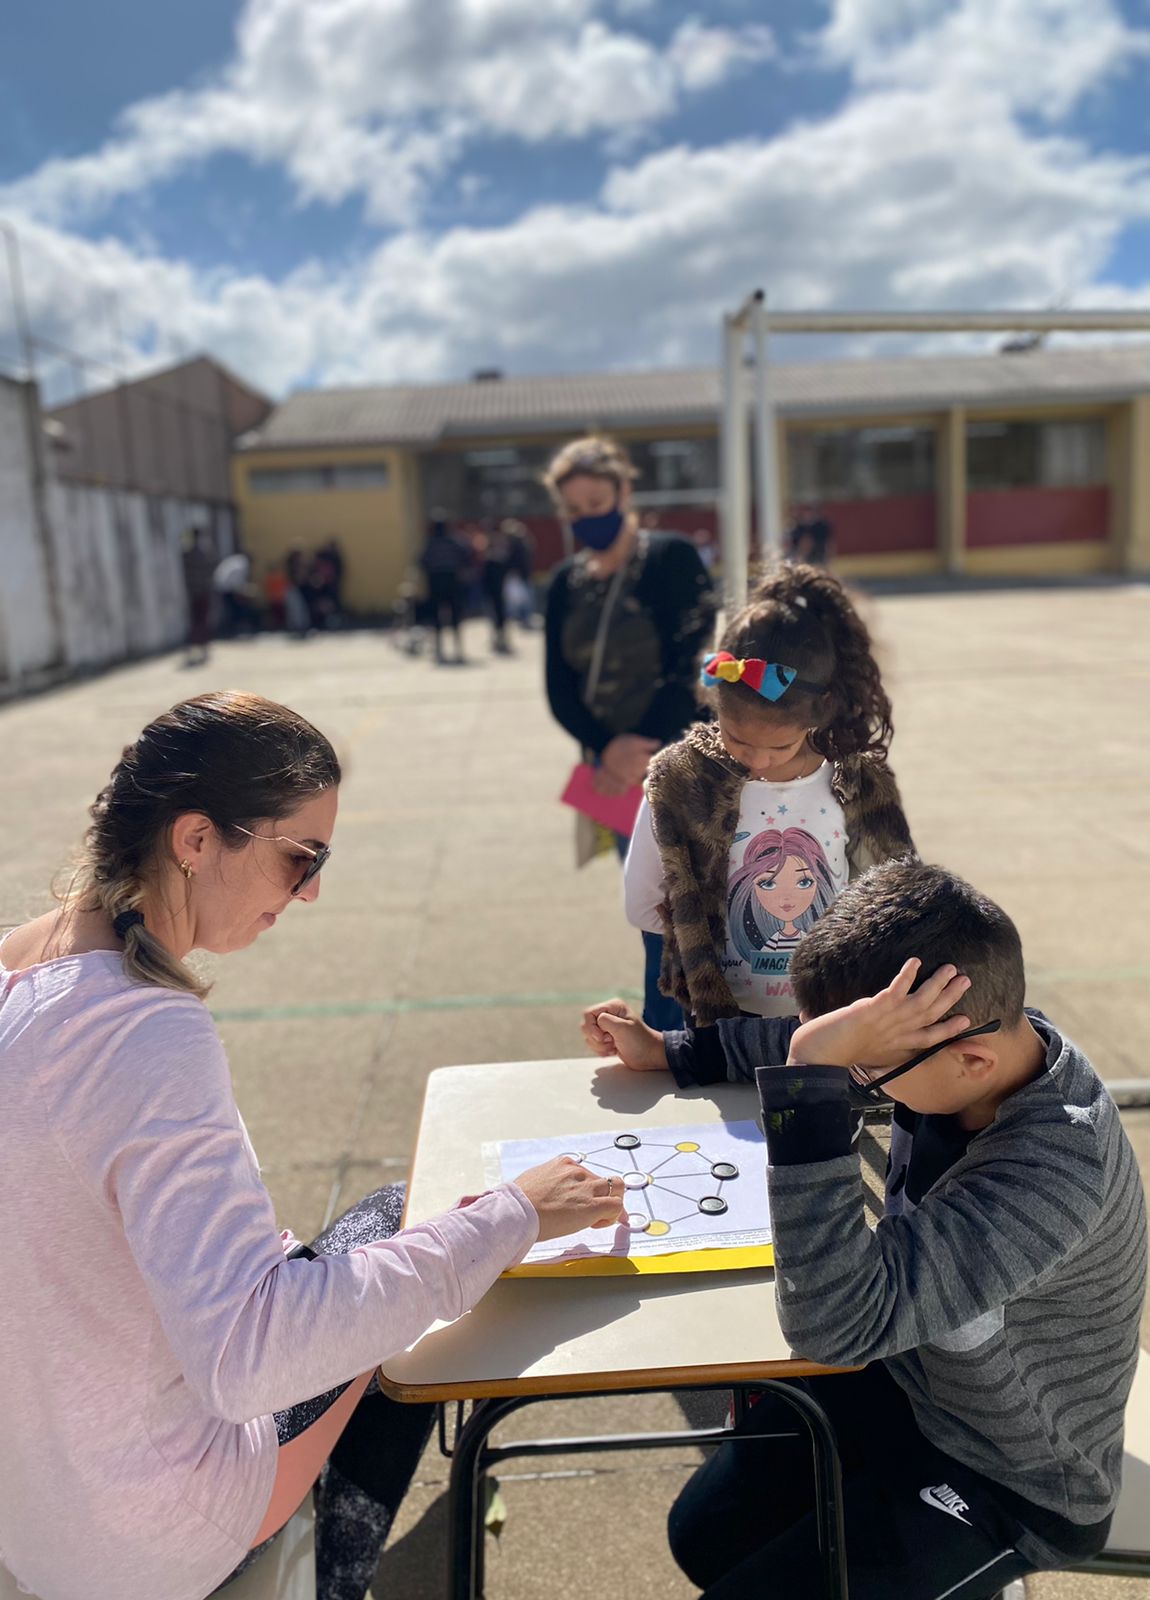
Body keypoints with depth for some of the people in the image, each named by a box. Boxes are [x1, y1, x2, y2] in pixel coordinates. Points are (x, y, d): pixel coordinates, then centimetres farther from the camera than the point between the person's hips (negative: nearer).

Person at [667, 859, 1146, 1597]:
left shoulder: (1055, 1167, -38)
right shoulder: (988, 1043, -17)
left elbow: (833, 1325, -45)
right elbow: (814, 1039, 6)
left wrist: (813, 1073, -48)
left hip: (1007, 1486, -6)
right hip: (905, 1378, 7)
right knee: (703, 1535, 11)